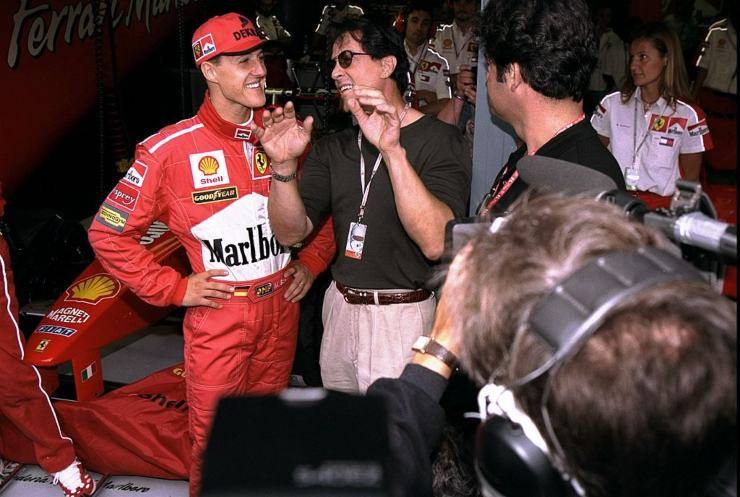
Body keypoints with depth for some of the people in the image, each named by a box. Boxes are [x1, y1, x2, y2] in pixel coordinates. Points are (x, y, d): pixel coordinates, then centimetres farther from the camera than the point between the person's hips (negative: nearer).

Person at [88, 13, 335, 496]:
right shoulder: (171, 149, -12)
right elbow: (108, 233, -7)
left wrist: (313, 260, 5)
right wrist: (174, 288, -10)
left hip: (282, 308, 4)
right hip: (218, 316, -4)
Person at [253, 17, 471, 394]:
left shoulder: (438, 140, -12)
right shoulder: (333, 148, 8)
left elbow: (436, 243, -26)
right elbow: (290, 232, 0)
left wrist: (393, 151, -35)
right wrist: (283, 165, -17)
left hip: (403, 318, -6)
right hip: (339, 309, 6)